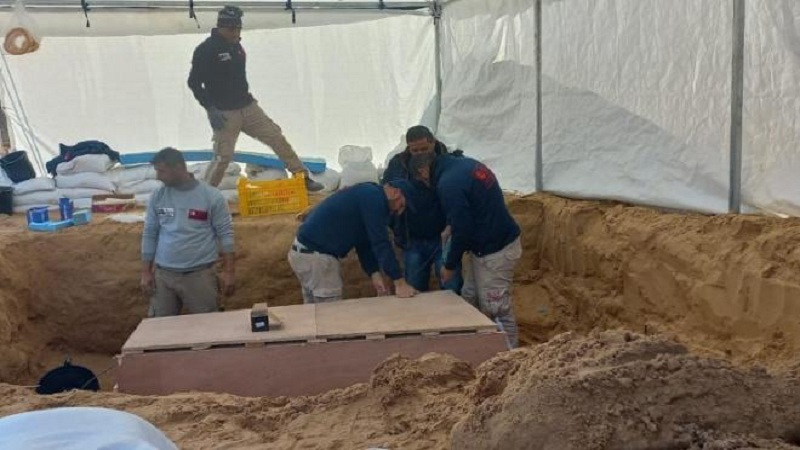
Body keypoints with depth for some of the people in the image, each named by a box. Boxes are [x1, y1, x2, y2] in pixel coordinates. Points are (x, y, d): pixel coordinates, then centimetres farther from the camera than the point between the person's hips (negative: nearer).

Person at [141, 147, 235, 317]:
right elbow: (149, 234, 8)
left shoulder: (211, 196, -5)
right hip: (163, 274, 3)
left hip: (199, 274, -3)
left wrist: (228, 272, -8)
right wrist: (146, 272, 4)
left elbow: (225, 234, -4)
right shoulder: (157, 197, 4)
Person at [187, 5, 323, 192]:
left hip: (248, 107, 7)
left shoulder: (236, 46, 9)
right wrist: (210, 108, -20)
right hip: (224, 113, -7)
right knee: (223, 156, -9)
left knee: (277, 138, 4)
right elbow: (194, 82, -13)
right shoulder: (206, 50, -13)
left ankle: (303, 177, 13)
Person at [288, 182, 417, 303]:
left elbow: (364, 242, 18)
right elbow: (380, 242, -19)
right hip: (314, 256, -11)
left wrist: (374, 273, 8)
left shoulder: (367, 195, 17)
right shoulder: (373, 197, -14)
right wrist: (400, 282, -17)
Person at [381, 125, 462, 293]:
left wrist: (451, 227, -21)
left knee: (452, 291, 1)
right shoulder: (397, 164, 0)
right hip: (413, 242, 3)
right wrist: (397, 230, 1)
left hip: (443, 239, -3)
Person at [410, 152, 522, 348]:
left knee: (496, 309, -1)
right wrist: (450, 228, 17)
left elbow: (462, 230, -20)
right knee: (469, 300, 16)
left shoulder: (448, 183, -21)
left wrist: (450, 265, -6)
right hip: (501, 240, 10)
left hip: (494, 251, -10)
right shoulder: (466, 164, 8)